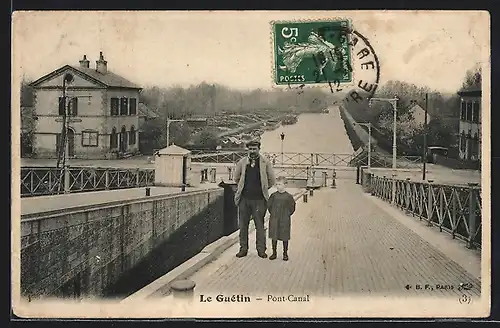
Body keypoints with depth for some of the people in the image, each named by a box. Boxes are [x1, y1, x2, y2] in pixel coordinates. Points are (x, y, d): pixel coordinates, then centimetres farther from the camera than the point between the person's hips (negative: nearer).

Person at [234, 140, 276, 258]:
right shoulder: (242, 162, 6)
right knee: (243, 225, 6)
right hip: (244, 198, 2)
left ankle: (261, 249, 9)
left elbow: (271, 180, 9)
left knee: (260, 225, 1)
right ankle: (243, 248, 15)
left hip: (259, 199, -2)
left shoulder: (265, 162, 2)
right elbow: (236, 178, 18)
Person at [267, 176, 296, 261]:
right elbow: (269, 205, 9)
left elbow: (292, 208, 2)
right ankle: (274, 253, 19)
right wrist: (272, 214, 5)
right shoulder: (274, 195, -1)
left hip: (285, 220, -2)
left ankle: (285, 253, 18)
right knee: (274, 237, 8)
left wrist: (287, 215, -1)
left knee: (285, 237, 6)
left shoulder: (288, 196, -6)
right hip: (274, 220, 2)